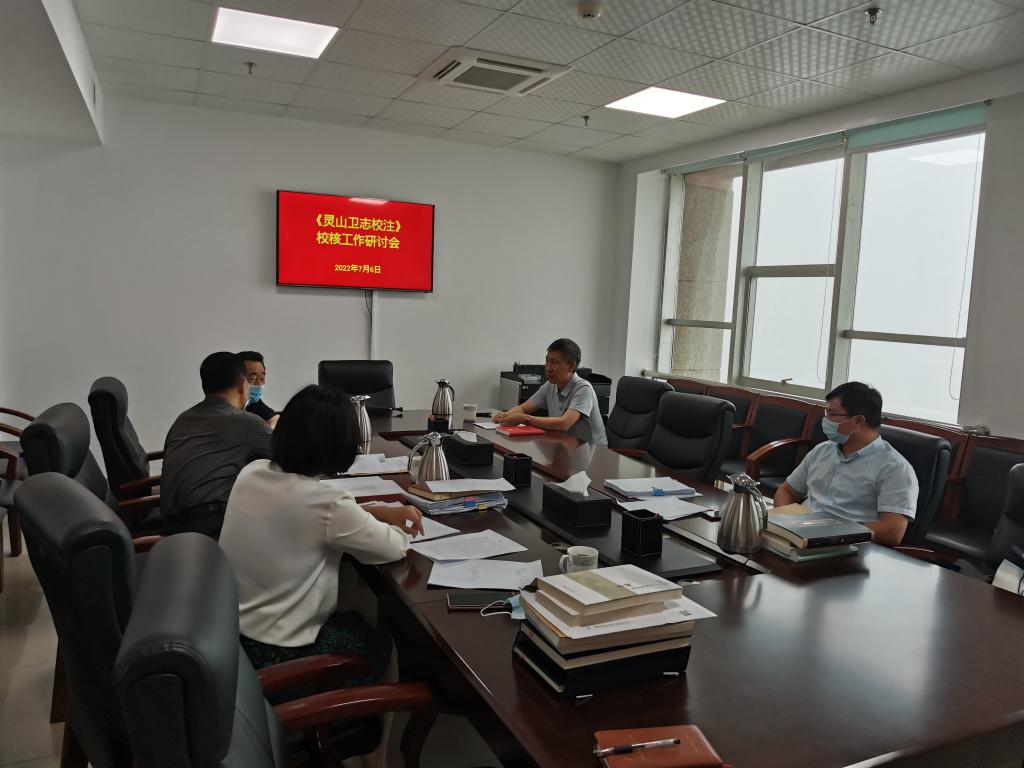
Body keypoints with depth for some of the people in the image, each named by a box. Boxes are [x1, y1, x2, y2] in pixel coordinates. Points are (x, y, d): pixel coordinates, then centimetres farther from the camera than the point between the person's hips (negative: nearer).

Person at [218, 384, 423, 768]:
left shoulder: (250, 474, -6)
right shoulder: (326, 504, -27)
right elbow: (394, 548, -12)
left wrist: (379, 512, 5)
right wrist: (389, 525, 10)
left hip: (231, 632, 7)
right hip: (274, 654, -7)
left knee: (355, 621, 27)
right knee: (383, 645, 20)